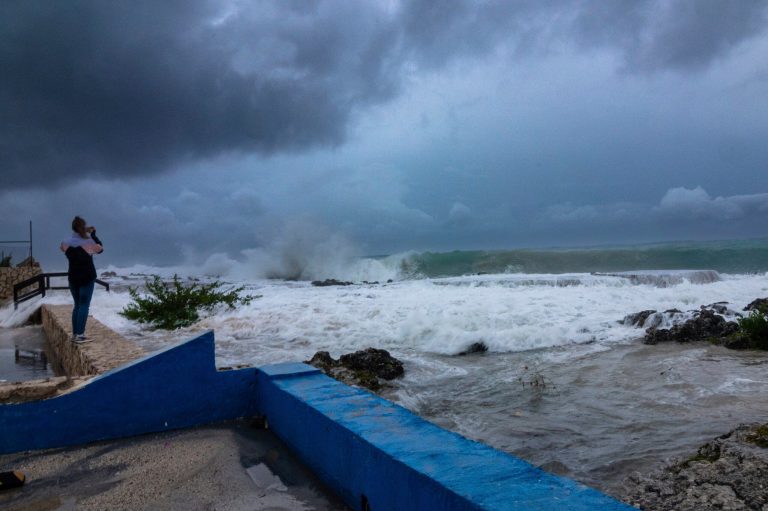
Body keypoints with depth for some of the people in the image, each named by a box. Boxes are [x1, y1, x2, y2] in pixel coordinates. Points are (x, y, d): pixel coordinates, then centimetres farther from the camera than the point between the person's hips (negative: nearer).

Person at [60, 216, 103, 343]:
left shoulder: (66, 243, -2)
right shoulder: (88, 242, -14)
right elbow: (100, 248, 2)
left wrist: (85, 234, 12)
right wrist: (93, 234, 8)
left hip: (73, 278, 5)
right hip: (87, 278, -5)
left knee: (77, 305, 14)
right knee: (84, 305, -2)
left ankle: (75, 333, 15)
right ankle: (79, 335, -6)